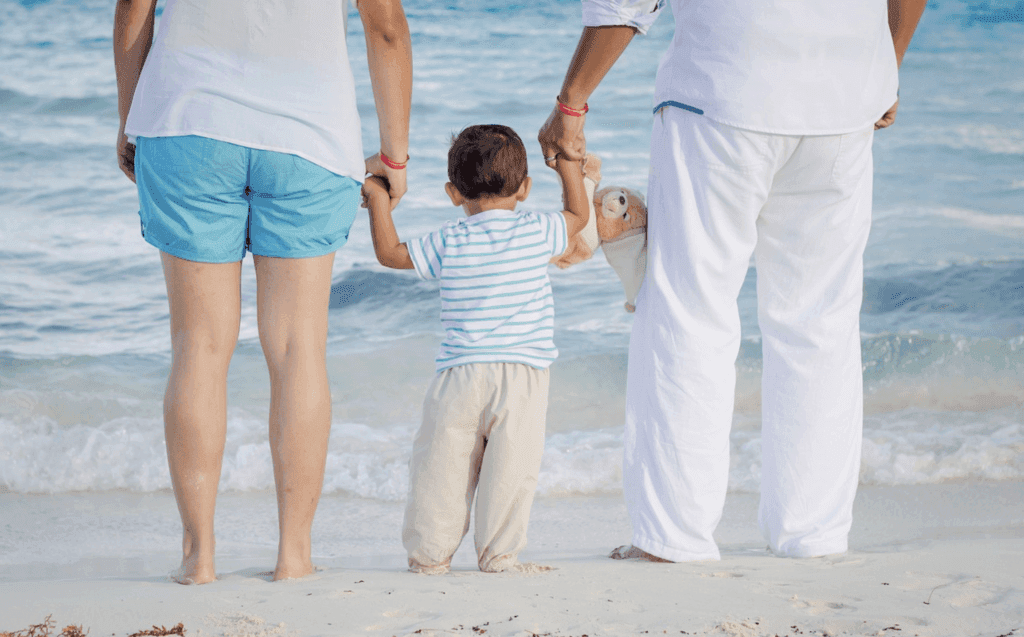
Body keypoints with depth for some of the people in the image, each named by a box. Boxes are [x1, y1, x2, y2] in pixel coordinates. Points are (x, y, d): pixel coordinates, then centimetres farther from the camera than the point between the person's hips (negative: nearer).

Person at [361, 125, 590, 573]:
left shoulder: (449, 243, 3)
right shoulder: (536, 233, 3)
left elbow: (390, 253, 11)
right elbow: (579, 214, 20)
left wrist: (377, 199, 20)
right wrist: (567, 159, 28)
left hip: (459, 374, 1)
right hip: (523, 375, -1)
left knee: (441, 466, 7)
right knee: (510, 469, 0)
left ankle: (430, 552, 11)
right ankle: (499, 552, -1)